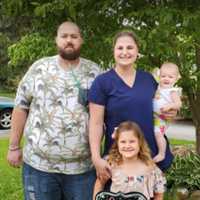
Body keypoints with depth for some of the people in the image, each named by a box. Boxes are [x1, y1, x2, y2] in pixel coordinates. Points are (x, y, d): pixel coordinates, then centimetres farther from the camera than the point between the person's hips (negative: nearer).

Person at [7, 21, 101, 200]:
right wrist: (14, 147, 3)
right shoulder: (39, 68, 1)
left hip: (83, 166, 1)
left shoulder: (94, 72, 3)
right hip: (39, 164, 0)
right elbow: (21, 107, 4)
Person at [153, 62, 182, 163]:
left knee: (158, 133, -17)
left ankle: (161, 154, -5)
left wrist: (170, 106, -34)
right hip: (153, 115, 8)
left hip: (161, 118, -8)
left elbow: (178, 104, -20)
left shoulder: (173, 91, -13)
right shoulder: (159, 87, 9)